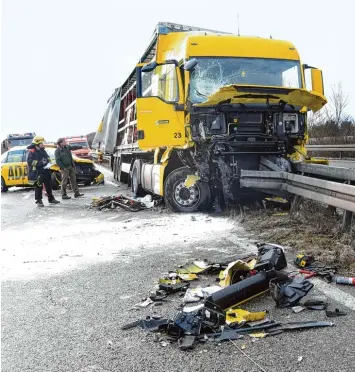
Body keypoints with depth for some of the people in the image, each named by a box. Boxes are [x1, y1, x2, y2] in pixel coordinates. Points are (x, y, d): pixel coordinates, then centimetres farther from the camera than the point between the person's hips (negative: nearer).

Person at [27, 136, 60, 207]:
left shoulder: (43, 151, 16)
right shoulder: (32, 151, -9)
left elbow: (48, 158, 28)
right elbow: (30, 161, -19)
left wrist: (48, 162, 6)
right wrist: (40, 162, -24)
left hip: (45, 171, 8)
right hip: (37, 173, -8)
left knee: (49, 185, 13)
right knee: (38, 187, -5)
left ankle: (51, 199, 26)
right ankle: (38, 201, 4)